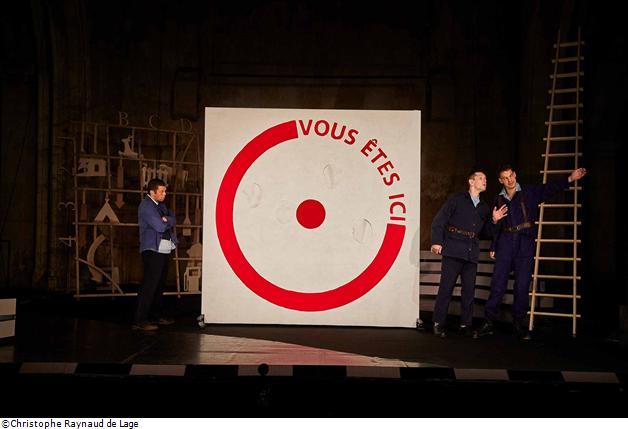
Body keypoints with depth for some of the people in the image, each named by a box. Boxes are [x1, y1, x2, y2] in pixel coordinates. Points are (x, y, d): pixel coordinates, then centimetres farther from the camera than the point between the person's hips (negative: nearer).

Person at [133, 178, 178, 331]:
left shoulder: (161, 205, 18)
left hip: (164, 250, 9)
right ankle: (140, 321, -10)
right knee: (149, 284, -11)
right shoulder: (146, 205, -10)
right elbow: (160, 226, -19)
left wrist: (165, 220, -11)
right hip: (153, 250, -9)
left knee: (160, 284, 13)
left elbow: (173, 220, 8)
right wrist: (167, 223, 1)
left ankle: (155, 316, 21)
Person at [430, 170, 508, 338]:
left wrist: (493, 220, 4)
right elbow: (439, 221, -1)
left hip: (471, 254, 5)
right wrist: (436, 241, -12)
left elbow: (485, 232, 20)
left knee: (469, 290, 2)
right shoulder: (456, 199, 6)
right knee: (446, 288, -5)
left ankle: (465, 324, 12)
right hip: (453, 251, -4)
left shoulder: (484, 208, 21)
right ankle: (439, 324, 2)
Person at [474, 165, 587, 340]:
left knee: (522, 286, -1)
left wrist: (570, 179, -20)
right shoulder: (499, 199, 13)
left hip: (525, 243, -2)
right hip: (505, 243, 2)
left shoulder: (530, 192, 6)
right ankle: (488, 322, -1)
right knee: (497, 283, -4)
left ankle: (519, 324, 9)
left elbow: (550, 188, -6)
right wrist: (492, 247, 17)